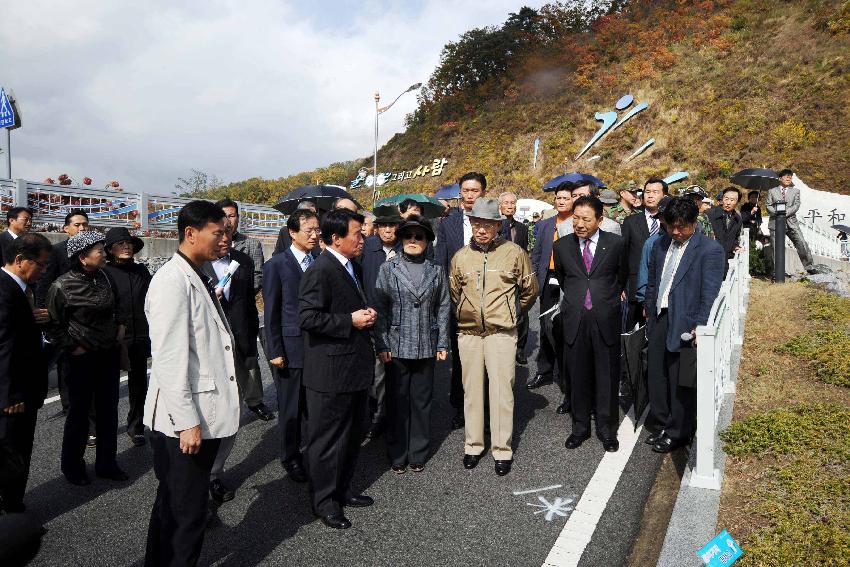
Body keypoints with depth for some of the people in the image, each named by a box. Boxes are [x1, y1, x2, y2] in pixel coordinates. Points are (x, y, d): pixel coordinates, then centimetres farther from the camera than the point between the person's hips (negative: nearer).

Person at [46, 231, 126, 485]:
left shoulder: (104, 277, 2)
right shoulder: (62, 286, -15)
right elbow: (53, 324, -9)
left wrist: (120, 326, 9)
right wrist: (72, 347, -11)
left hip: (109, 354, 6)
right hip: (82, 358, -5)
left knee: (108, 410, 13)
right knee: (79, 413, 8)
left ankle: (106, 464, 28)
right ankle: (72, 467, 27)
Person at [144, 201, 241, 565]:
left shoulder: (199, 279, 12)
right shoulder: (172, 281, -17)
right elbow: (169, 359, -22)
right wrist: (187, 422, -22)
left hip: (206, 415, 9)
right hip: (184, 422, -9)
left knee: (174, 504, 23)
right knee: (186, 512, 5)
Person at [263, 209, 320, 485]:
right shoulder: (276, 265, -5)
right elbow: (271, 313, -5)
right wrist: (275, 351, -8)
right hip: (291, 347, -3)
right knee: (290, 407, 8)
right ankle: (290, 457, 27)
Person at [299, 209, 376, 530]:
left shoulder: (353, 267, 13)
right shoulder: (320, 270, -17)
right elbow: (308, 318, -24)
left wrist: (367, 317, 6)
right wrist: (351, 321, -21)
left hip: (356, 367, 9)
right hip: (331, 371, -9)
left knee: (352, 434, 20)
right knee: (328, 439, 5)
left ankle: (342, 490, 37)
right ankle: (324, 501, 22)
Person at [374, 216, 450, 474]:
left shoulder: (436, 270, 6)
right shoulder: (388, 268, 0)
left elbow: (443, 308, 8)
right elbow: (380, 308, -1)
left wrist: (442, 344, 4)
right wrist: (382, 345, -7)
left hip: (426, 347, 2)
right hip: (396, 346, -1)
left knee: (422, 401, 9)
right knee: (397, 402, 7)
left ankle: (418, 453, 23)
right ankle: (397, 455, 20)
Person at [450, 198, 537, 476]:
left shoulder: (514, 253, -2)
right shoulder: (461, 256, 7)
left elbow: (530, 289, 11)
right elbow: (453, 293, 22)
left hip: (501, 331, -3)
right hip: (468, 332, 3)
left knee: (501, 389, -2)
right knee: (472, 388, 9)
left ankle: (502, 449, 10)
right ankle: (473, 445, 21)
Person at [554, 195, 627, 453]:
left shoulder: (616, 243, -1)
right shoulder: (561, 246, 3)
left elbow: (623, 276, 15)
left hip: (606, 319, -1)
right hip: (574, 319, 1)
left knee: (607, 376, 7)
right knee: (578, 376, 10)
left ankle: (607, 429, 23)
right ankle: (580, 427, 24)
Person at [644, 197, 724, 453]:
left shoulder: (710, 250, -9)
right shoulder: (661, 245, 10)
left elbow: (709, 294, -13)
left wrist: (700, 327, -18)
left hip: (684, 325, -6)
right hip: (659, 320, 6)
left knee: (680, 383, 5)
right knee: (656, 376, 14)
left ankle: (677, 433, 22)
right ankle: (659, 425, 32)